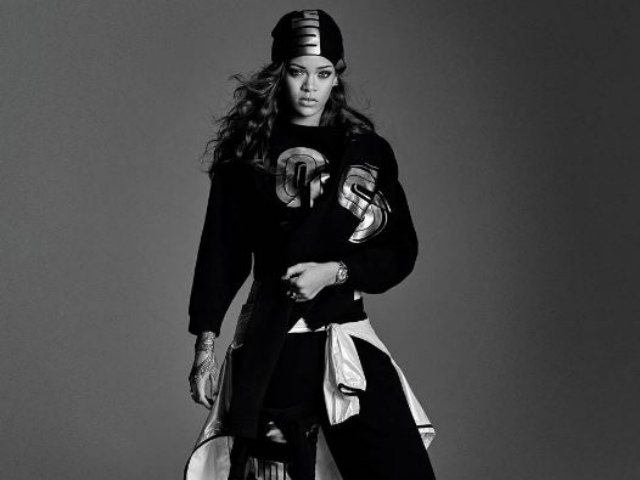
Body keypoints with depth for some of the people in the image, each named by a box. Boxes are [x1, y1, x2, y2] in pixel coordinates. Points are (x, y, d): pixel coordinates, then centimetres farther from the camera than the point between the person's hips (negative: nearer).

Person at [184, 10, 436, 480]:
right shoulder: (247, 152, 5)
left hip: (351, 343, 2)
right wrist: (205, 344, -1)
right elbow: (220, 253, 5)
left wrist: (333, 272, -8)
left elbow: (401, 251, 7)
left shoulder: (368, 152, 9)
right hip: (271, 346, -1)